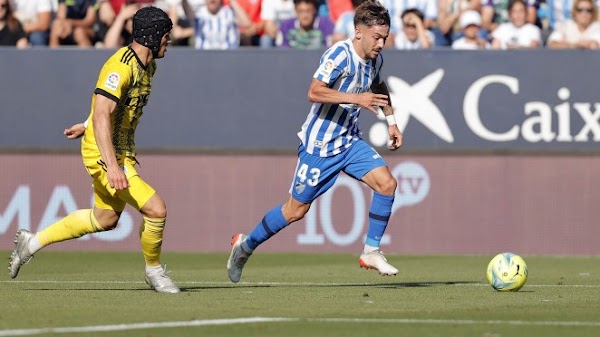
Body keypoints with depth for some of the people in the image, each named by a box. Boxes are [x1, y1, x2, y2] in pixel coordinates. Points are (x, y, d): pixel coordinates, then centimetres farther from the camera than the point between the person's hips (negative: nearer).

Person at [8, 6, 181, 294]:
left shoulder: (147, 67, 8)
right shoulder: (121, 67, -23)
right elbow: (101, 116, -30)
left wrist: (87, 126, 31)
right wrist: (112, 166, -37)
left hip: (122, 151, 10)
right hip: (105, 153, -10)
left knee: (106, 219, 20)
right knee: (156, 209, -16)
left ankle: (32, 242, 30)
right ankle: (154, 272, 7)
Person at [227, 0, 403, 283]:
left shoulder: (375, 58, 3)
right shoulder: (340, 54, -23)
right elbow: (314, 92, -33)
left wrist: (391, 120, 21)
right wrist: (356, 98, -38)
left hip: (349, 141, 7)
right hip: (319, 144, -7)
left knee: (387, 183, -13)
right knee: (296, 209, 1)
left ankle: (371, 252, -2)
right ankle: (246, 244, 23)